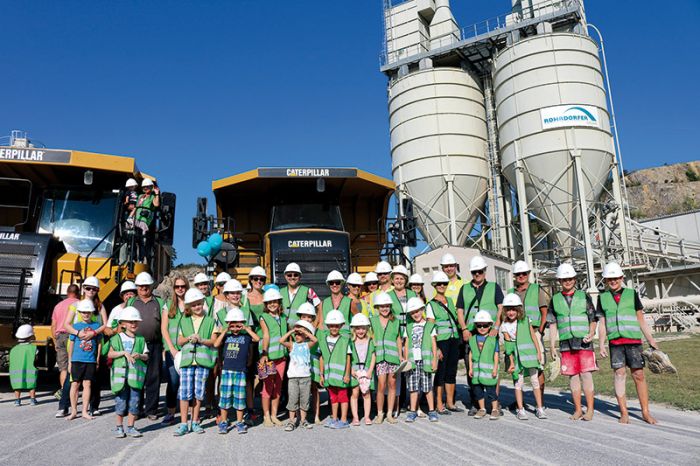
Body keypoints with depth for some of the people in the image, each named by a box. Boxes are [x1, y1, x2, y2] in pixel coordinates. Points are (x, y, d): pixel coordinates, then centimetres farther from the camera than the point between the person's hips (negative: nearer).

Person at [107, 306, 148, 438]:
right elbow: (110, 354, -3)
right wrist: (124, 352, -14)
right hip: (120, 375, -2)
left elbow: (146, 356, 9)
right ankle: (119, 427, 17)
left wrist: (139, 355, -12)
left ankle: (130, 427, 16)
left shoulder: (140, 339, 9)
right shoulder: (117, 338, 4)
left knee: (134, 401, 3)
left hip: (135, 374, 2)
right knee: (120, 401, 3)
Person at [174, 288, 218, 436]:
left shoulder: (210, 321, 9)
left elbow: (213, 341, 4)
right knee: (185, 392, -4)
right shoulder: (184, 321, 15)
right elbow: (179, 341, 13)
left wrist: (201, 340, -13)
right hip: (187, 359, 1)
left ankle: (195, 422, 15)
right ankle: (183, 424, 4)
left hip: (203, 360, -1)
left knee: (199, 392, 3)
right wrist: (189, 338, -6)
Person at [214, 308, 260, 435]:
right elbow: (216, 344, -6)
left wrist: (247, 328, -9)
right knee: (225, 396, 6)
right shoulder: (227, 336, 8)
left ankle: (239, 422, 16)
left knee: (239, 397, 5)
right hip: (226, 370, 1)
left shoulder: (246, 336, 3)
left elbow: (257, 338, -14)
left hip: (241, 371, -1)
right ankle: (223, 422, 18)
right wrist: (225, 331, -5)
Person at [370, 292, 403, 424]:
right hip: (379, 356, -2)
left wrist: (401, 356, 11)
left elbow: (398, 339, 15)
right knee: (381, 385, -8)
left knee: (392, 384, 4)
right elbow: (371, 338, 8)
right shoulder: (372, 321, 6)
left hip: (393, 356, 2)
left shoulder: (395, 321, 11)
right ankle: (380, 413, 6)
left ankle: (390, 414, 14)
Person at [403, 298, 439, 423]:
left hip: (426, 360, -2)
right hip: (412, 361, 2)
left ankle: (432, 411, 12)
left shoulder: (430, 326, 4)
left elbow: (434, 344, 3)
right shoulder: (409, 327, 12)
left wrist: (434, 360, -2)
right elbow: (406, 345, 11)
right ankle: (413, 411, 11)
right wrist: (406, 360, 5)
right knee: (413, 387, 4)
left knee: (427, 387, 1)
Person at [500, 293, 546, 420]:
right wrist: (511, 362, -6)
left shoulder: (526, 320, 2)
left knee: (535, 380, 2)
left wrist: (539, 352, 4)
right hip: (517, 357, -1)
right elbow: (508, 345, -3)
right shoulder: (505, 325, -1)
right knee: (518, 382, 0)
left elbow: (533, 336, 7)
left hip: (529, 354, 1)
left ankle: (540, 409, 12)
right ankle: (520, 410, 9)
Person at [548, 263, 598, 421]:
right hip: (566, 343, 2)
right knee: (572, 376, 5)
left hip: (584, 342, -2)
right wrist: (552, 345, 6)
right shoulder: (555, 299, 10)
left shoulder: (584, 296, 7)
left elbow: (593, 319, 7)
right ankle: (578, 410, 14)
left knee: (586, 374, -5)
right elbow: (552, 324, 11)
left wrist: (591, 333, -11)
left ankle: (590, 409, 4)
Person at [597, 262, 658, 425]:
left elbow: (641, 319, 11)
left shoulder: (631, 294, 8)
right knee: (619, 374, -1)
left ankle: (645, 412, 10)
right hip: (615, 342, 1)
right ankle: (624, 413, 7)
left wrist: (651, 340, 8)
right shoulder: (603, 297, 10)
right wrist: (601, 344, 3)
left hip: (633, 340, 0)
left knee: (638, 375, -1)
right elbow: (602, 323, 10)